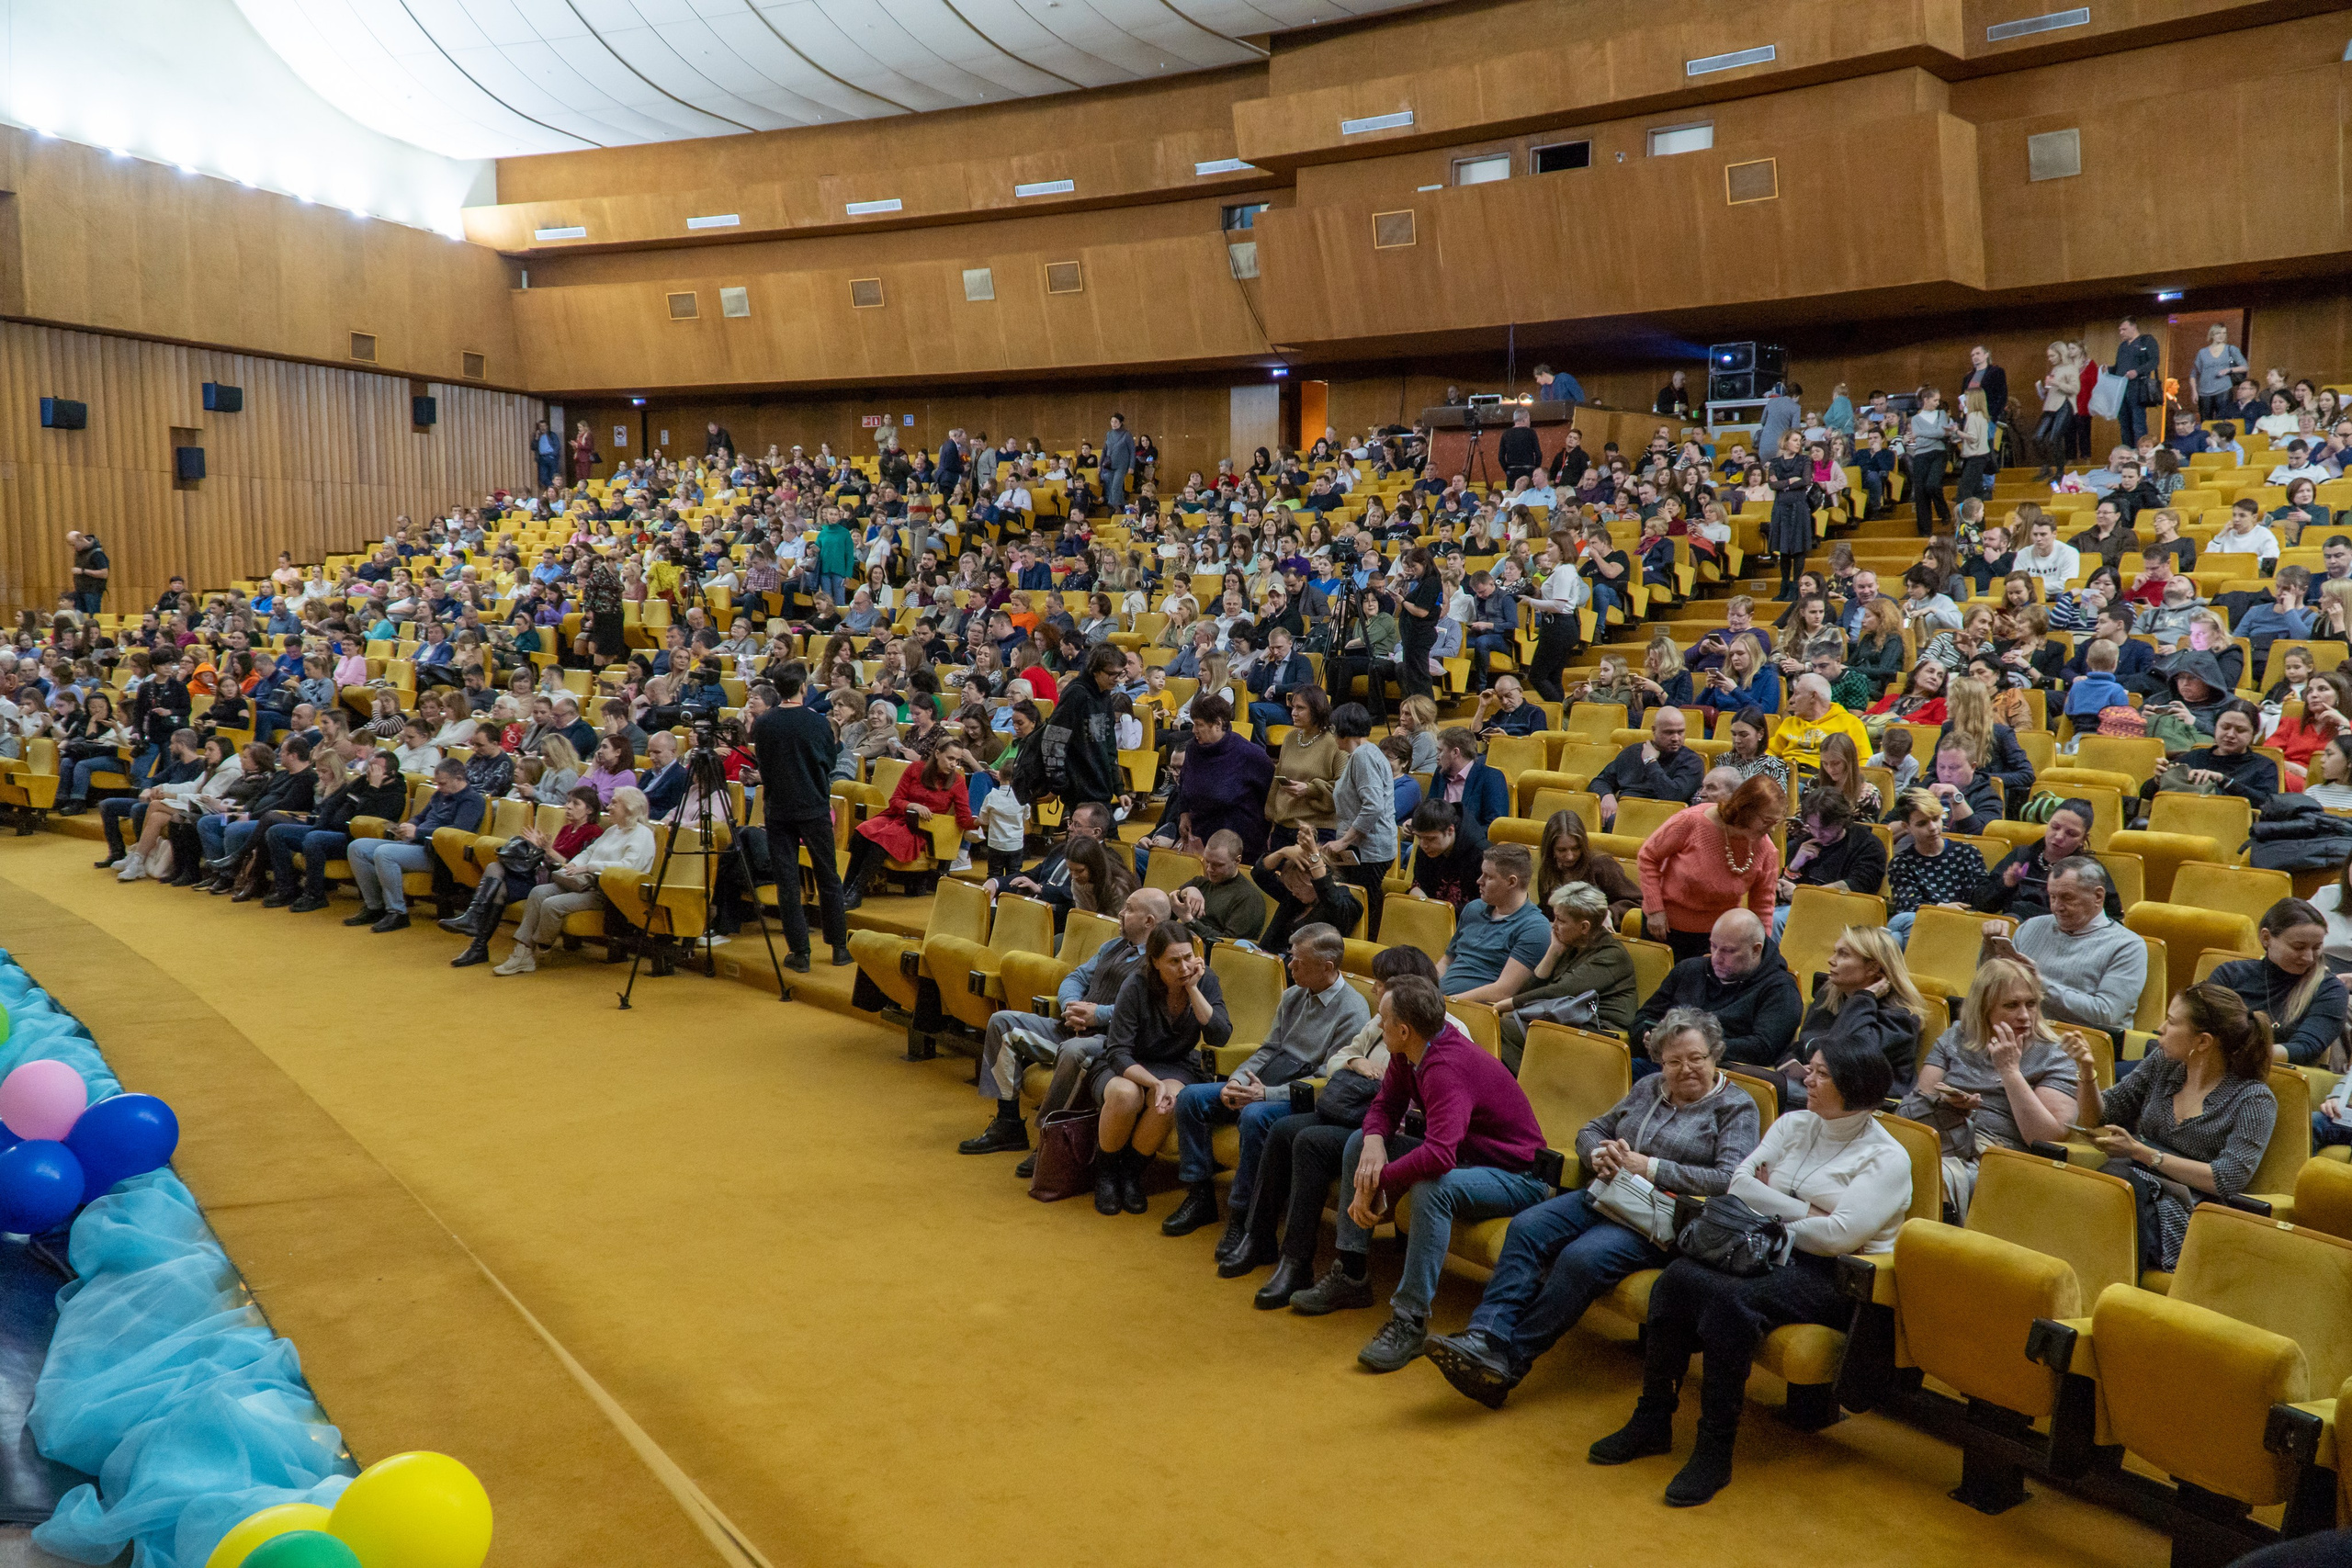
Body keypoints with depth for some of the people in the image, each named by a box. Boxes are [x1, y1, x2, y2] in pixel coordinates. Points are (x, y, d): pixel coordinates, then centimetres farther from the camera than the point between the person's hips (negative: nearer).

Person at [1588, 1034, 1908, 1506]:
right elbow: (1739, 1183, 4)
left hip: (1829, 1277, -6)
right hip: (1769, 1254, 6)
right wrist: (1804, 1210, -8)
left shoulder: (1886, 1158, -4)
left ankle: (1716, 1450, -25)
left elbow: (1839, 1234, -17)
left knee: (1727, 1297, -34)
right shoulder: (1794, 1124, 15)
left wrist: (1770, 1211, -5)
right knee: (1677, 1276, -25)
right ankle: (1653, 1420, -14)